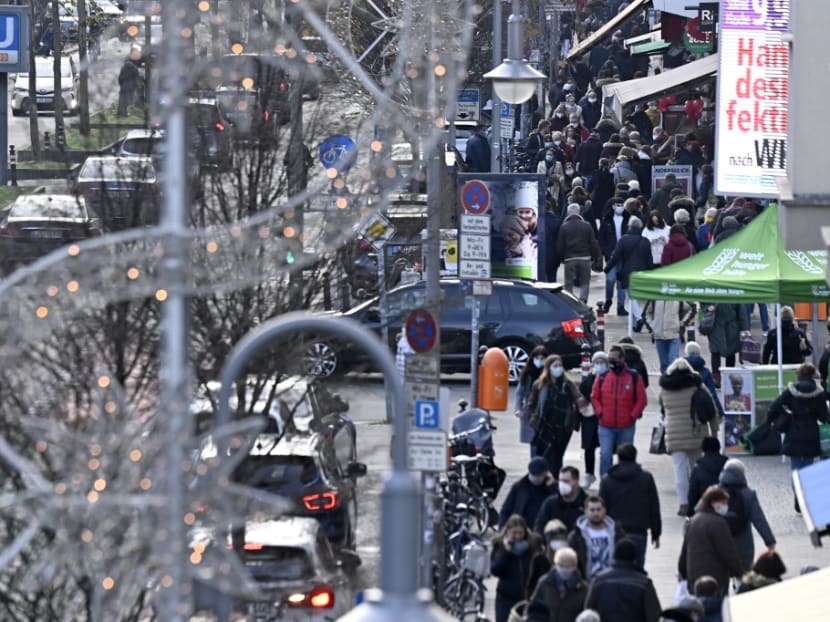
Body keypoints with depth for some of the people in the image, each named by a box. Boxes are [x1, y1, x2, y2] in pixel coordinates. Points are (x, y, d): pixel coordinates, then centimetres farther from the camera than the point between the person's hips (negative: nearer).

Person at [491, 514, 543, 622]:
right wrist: (506, 552, -21)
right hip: (506, 597, 0)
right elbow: (494, 570, -15)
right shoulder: (500, 545, -5)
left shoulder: (533, 543, -5)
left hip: (528, 597, 0)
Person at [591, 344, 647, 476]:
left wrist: (633, 416, -8)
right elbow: (594, 397, 10)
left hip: (626, 427, 0)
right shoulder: (602, 377, 2)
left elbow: (641, 400, 0)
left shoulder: (634, 377, -3)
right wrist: (600, 413, -2)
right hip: (606, 427, 0)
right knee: (605, 455, -11)